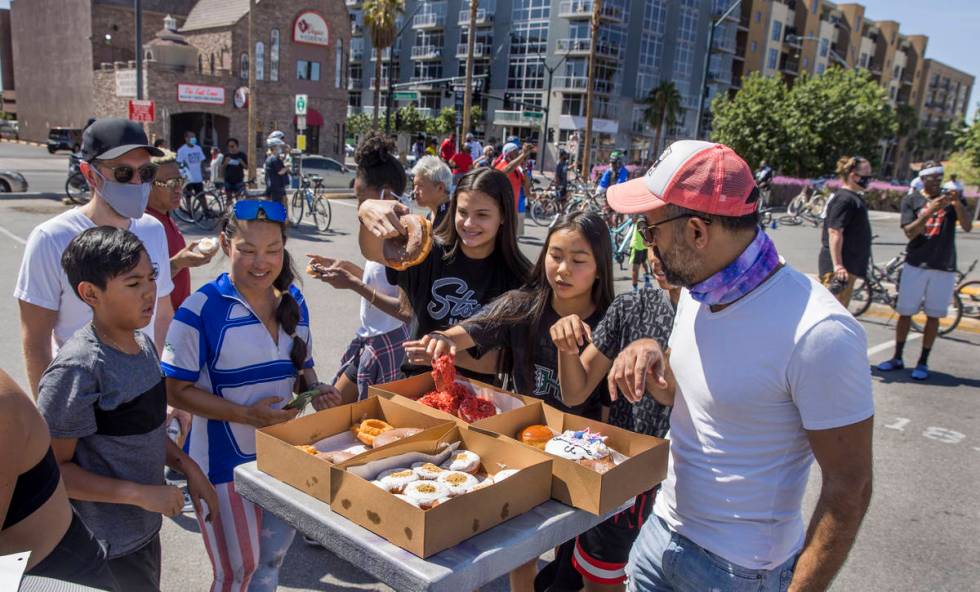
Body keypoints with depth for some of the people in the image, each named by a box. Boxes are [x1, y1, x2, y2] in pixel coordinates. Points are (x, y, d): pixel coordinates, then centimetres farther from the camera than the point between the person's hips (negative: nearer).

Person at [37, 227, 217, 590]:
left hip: (145, 527, 8)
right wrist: (141, 494, -22)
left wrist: (188, 468, 2)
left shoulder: (142, 344, 0)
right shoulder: (77, 370, -25)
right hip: (106, 547, -8)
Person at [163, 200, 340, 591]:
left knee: (273, 557, 23)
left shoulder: (293, 300, -1)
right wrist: (246, 414, -26)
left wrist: (315, 390, -11)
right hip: (224, 460, -5)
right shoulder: (201, 309, -18)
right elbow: (178, 390, -15)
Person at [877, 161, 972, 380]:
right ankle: (897, 358, 16)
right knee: (905, 313, 5)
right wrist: (930, 210, -23)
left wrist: (957, 203, -23)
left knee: (933, 316, 5)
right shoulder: (911, 200, 1)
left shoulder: (953, 198, 4)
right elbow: (910, 233, -10)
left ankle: (923, 362, 13)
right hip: (916, 265, 0)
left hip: (944, 267, 1)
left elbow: (967, 227, -8)